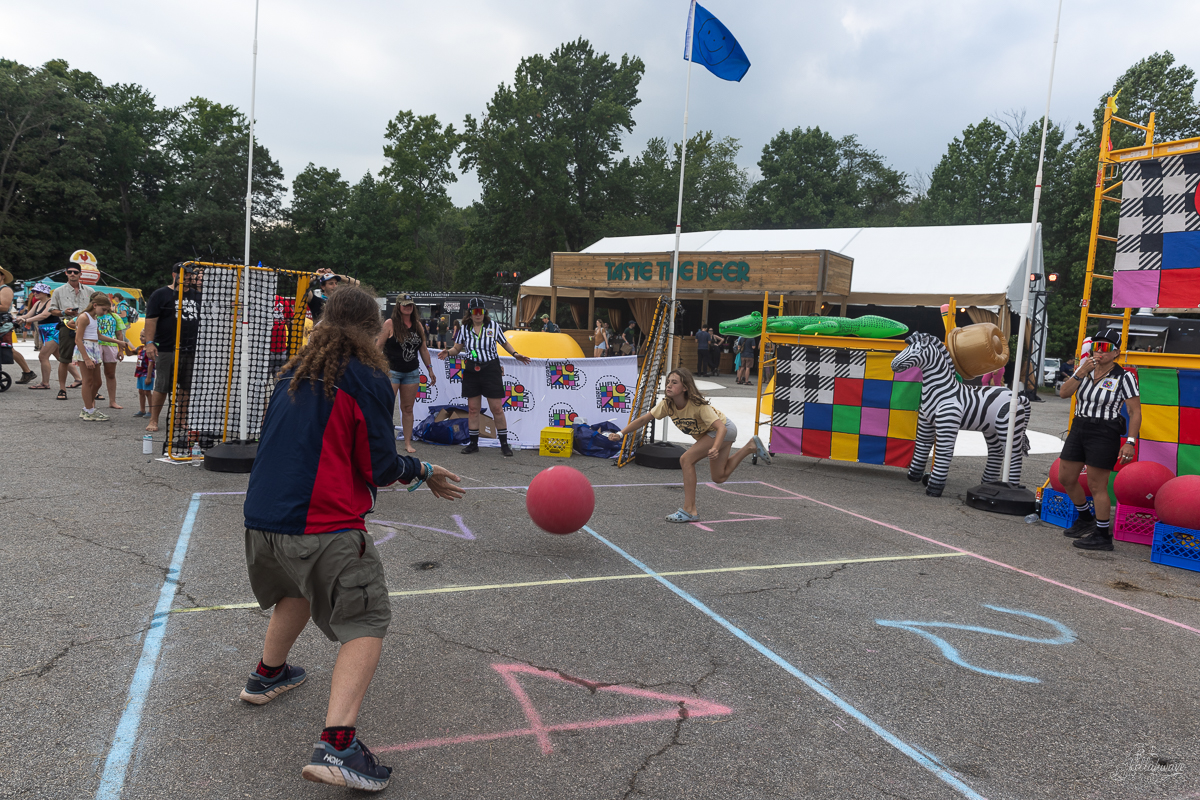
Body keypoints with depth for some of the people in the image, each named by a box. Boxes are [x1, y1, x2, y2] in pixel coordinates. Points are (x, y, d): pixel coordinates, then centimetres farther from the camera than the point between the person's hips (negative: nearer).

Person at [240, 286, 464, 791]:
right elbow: (379, 468, -9)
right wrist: (420, 470, 9)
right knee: (366, 624, -2)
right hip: (323, 526, -8)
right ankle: (336, 746, -15)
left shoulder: (294, 372, 13)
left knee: (299, 590, 34)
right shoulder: (368, 380, -8)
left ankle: (268, 674, 51)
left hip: (262, 518, 8)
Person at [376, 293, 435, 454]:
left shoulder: (417, 325, 9)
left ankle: (408, 443, 14)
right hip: (392, 372, -4)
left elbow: (423, 348, 16)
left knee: (408, 408, 8)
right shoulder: (390, 323, -6)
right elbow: (378, 346, -6)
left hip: (412, 372, 5)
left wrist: (430, 369, 16)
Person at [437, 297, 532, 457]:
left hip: (491, 370, -2)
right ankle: (473, 443, 18)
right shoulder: (464, 329, 5)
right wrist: (448, 352, -11)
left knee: (497, 409, -3)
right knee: (472, 409, 7)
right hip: (471, 371, 2)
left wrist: (515, 354, -3)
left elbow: (505, 343, 12)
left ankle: (504, 443, 7)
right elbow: (457, 348, 11)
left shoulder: (494, 326, 0)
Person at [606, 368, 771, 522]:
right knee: (719, 478, 16)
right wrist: (621, 434, -24)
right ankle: (751, 446, 30)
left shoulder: (698, 404, -37)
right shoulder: (667, 404, -20)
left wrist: (715, 448, -60)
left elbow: (721, 427, -42)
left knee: (686, 459, -25)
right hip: (707, 433, 8)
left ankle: (690, 510, -17)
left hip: (724, 430, -8)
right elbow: (643, 419, -13)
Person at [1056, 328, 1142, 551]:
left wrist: (1130, 442, -18)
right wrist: (1081, 372, -14)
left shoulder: (1123, 377, -9)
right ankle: (1086, 518, 36)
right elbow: (1063, 393, -2)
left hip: (1104, 434, -7)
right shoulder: (1084, 369, 7)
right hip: (1079, 429, 7)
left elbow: (1135, 412, -10)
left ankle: (1103, 536, 10)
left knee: (1096, 486, -3)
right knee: (1066, 478, 13)